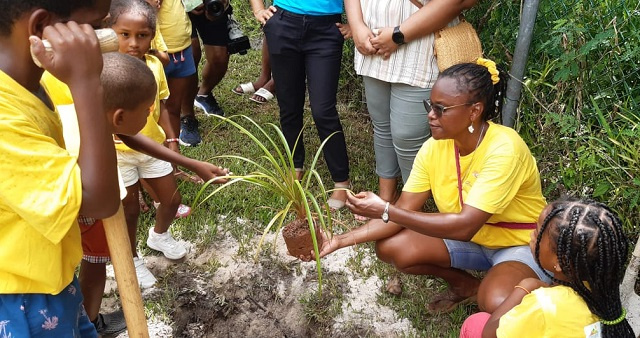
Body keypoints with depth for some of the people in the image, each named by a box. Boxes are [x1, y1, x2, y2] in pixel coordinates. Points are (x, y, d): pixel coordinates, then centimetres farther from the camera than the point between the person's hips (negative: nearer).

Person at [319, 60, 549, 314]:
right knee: (390, 247, -12)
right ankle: (466, 285, 12)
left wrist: (385, 211, -37)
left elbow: (465, 226, -36)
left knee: (497, 303, -36)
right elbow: (404, 210, -12)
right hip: (472, 238, 6)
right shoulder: (434, 147, -12)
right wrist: (342, 240, -24)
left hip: (522, 244, -6)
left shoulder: (503, 149, -30)